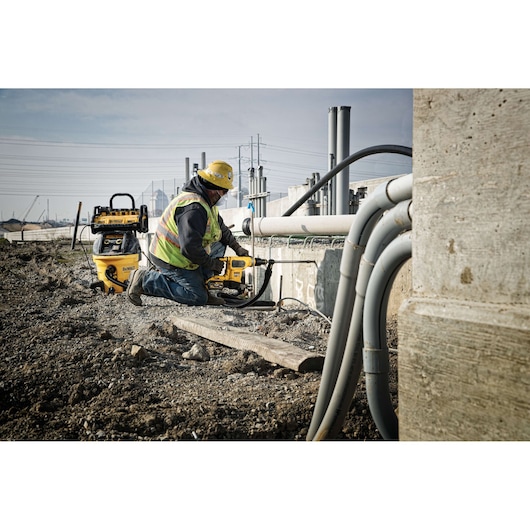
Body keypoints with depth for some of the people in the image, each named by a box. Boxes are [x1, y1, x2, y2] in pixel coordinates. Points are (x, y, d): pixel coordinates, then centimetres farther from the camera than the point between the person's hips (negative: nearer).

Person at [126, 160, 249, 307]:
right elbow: (190, 246, -33)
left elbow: (220, 227, 22)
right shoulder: (194, 208, -29)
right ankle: (145, 280, -9)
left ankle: (198, 283, 10)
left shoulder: (206, 202, 6)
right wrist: (211, 263, -19)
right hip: (170, 258, -10)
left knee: (219, 244, 14)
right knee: (198, 298, -8)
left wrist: (237, 247, 15)